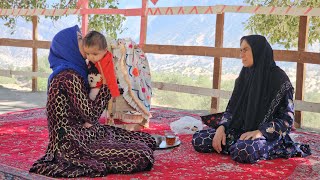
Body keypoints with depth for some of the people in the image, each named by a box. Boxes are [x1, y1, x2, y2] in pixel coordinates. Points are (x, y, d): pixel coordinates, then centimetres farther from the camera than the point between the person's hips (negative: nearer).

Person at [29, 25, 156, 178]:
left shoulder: (67, 71, 12)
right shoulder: (69, 76, -19)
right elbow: (91, 114, -19)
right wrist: (107, 84, -9)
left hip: (84, 134, 10)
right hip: (75, 145, -10)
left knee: (147, 140, 7)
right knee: (141, 155, -19)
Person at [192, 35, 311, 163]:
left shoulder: (279, 79, -9)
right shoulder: (245, 75, 10)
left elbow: (287, 119, -11)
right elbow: (232, 107, 11)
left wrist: (259, 132, -23)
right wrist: (221, 128, -7)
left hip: (268, 136, -6)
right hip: (240, 130, 6)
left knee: (243, 152, -39)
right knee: (198, 139, -12)